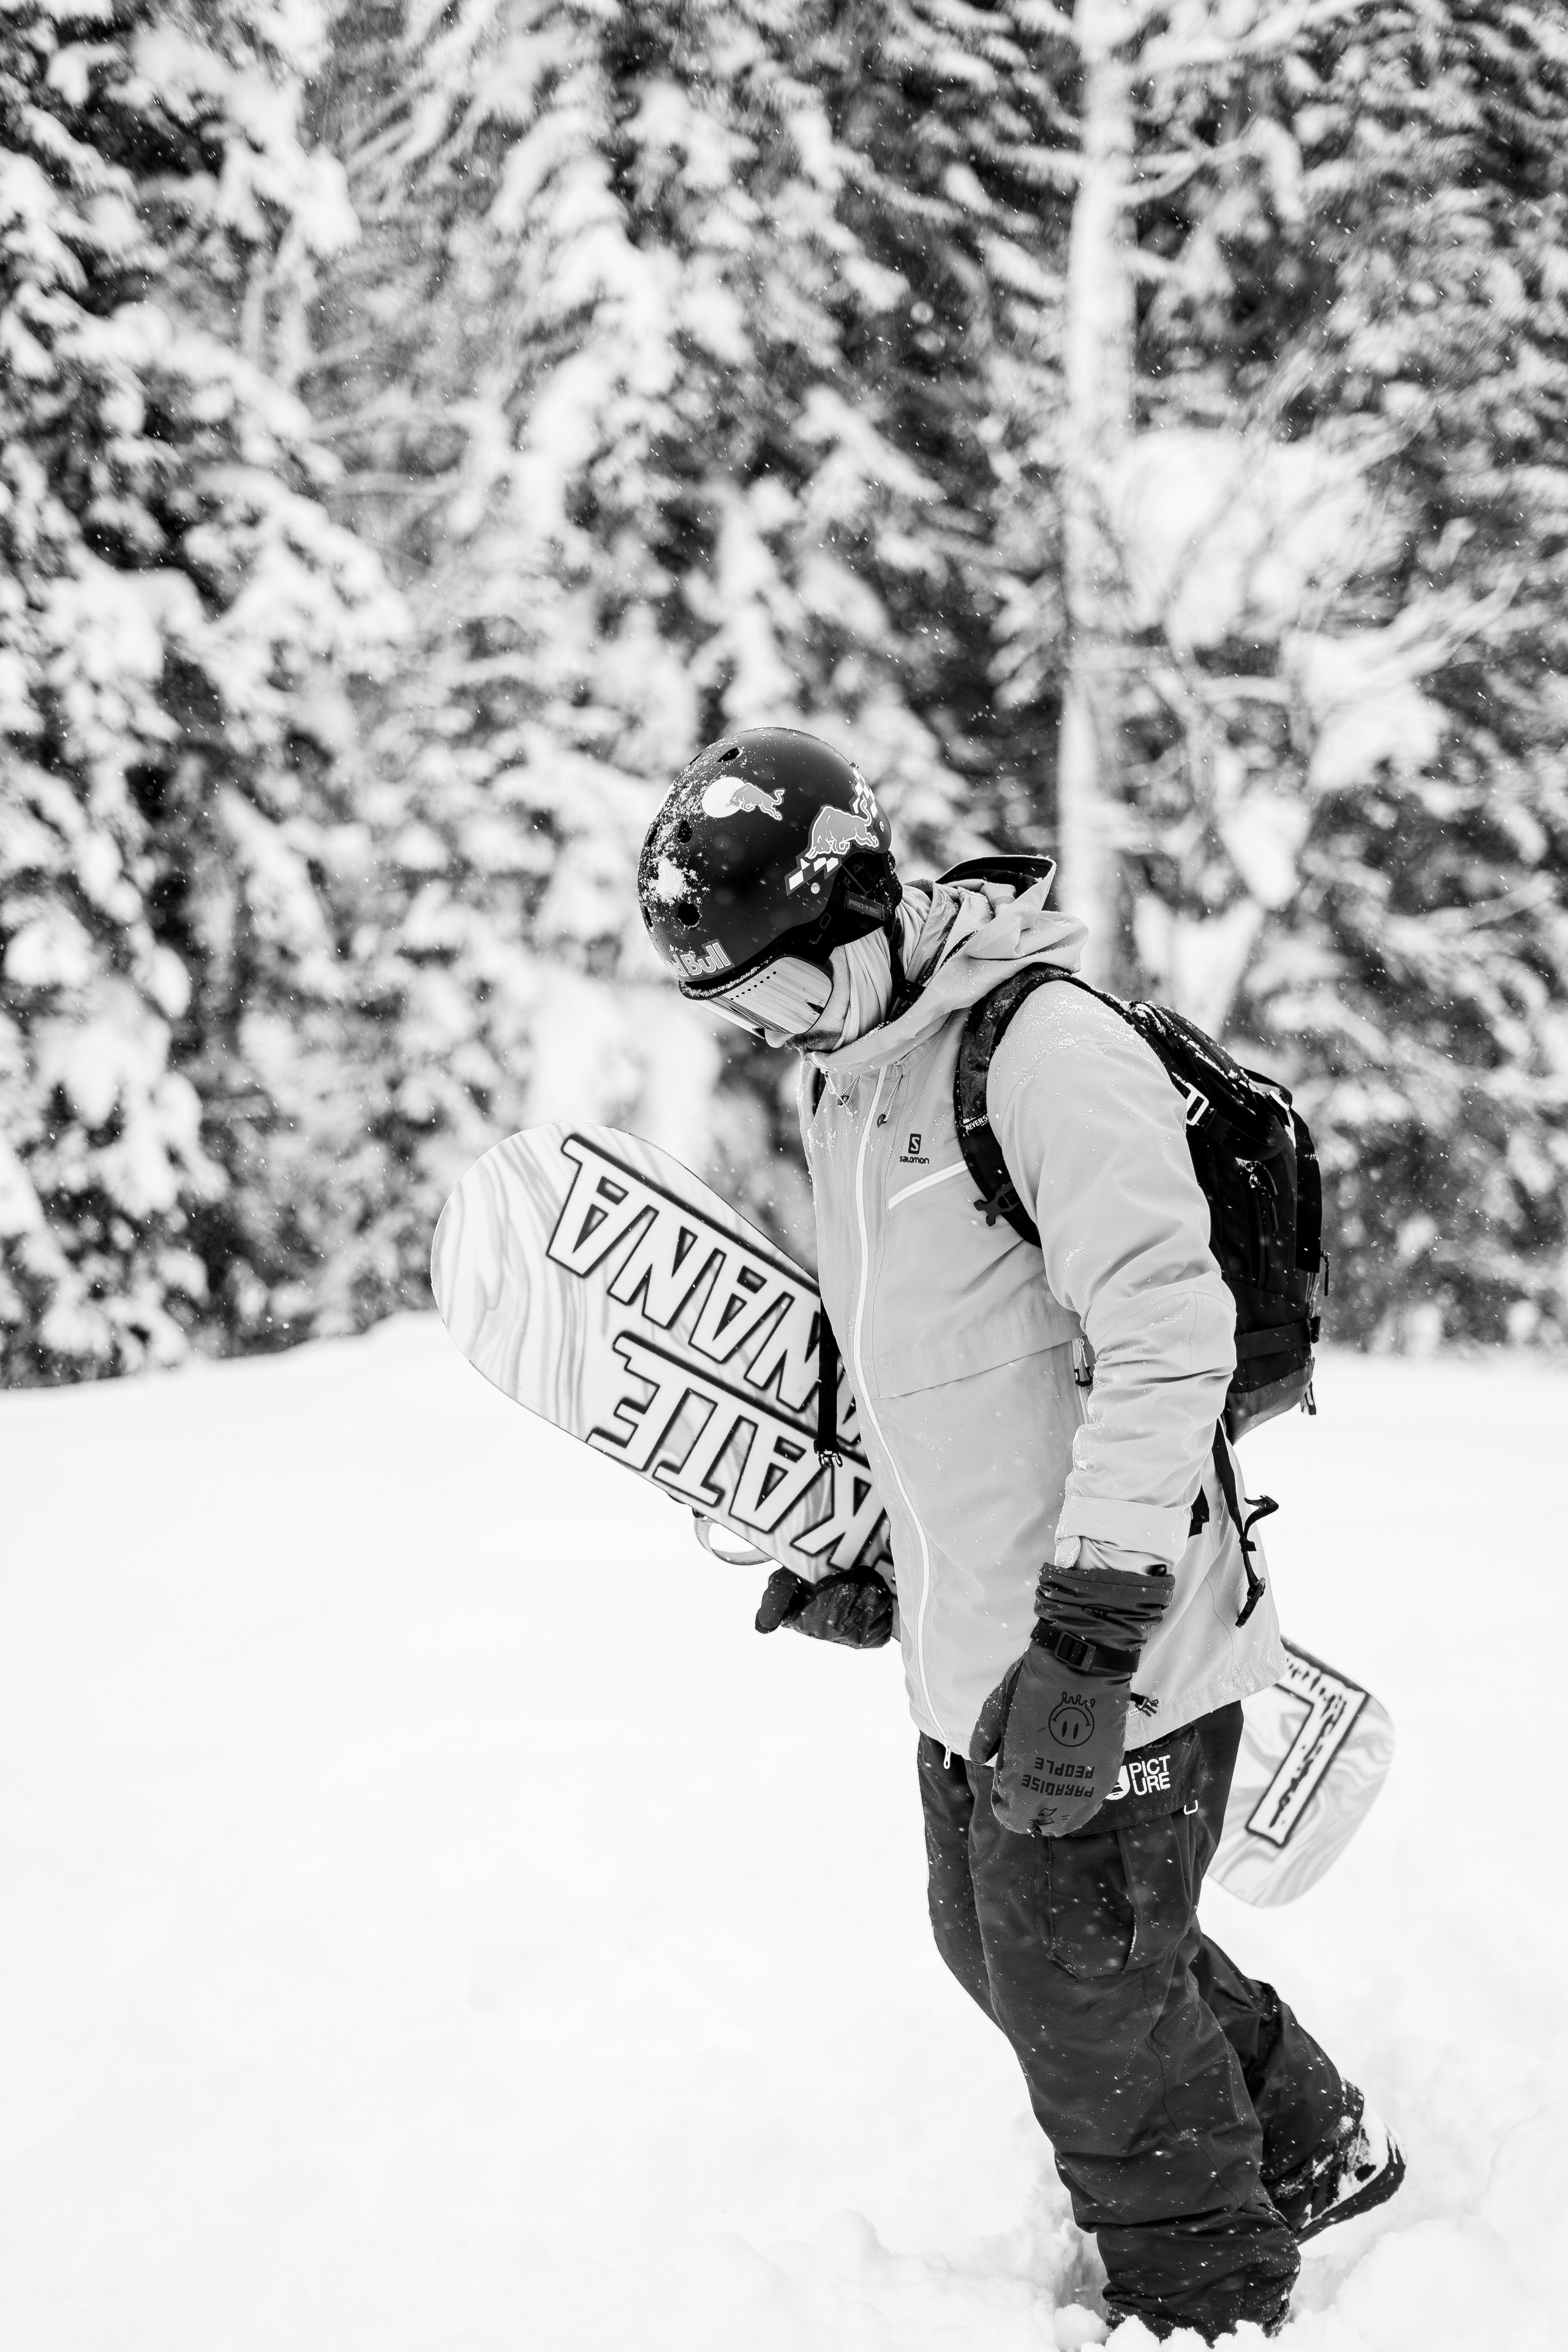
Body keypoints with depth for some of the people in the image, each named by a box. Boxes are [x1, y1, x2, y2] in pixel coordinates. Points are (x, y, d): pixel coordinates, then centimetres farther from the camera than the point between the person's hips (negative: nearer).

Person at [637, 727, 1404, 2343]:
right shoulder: (842, 1089, 10)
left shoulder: (1044, 1048, -19)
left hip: (1108, 1650, -9)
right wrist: (872, 1563, 21)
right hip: (966, 1651, 9)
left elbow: (1167, 1336, -25)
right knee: (999, 1944, 21)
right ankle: (1310, 2150, 42)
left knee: (1091, 2002, 2)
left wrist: (1089, 1637, -28)